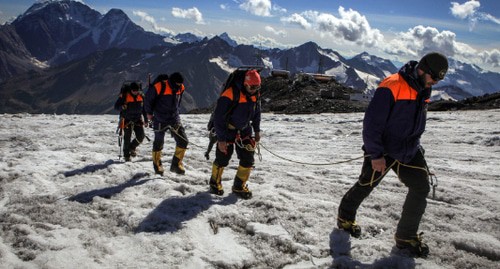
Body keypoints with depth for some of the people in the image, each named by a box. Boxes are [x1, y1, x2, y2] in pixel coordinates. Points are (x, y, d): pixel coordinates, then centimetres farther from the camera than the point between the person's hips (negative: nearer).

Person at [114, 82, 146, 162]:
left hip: (138, 119, 4)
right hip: (127, 120, -4)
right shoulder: (124, 96, -10)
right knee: (127, 138, -1)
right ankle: (126, 155, 14)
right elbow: (116, 106, -7)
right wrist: (122, 107, -31)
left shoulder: (141, 96, 3)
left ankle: (132, 147, 24)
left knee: (141, 136, -4)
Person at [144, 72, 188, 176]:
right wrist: (149, 112, 1)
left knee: (183, 141, -3)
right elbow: (148, 97, -6)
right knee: (158, 143, 8)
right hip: (160, 121, -5)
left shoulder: (180, 88, -1)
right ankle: (157, 166, 27)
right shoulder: (159, 86, -19)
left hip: (175, 119, 5)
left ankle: (176, 164, 10)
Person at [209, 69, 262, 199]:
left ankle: (239, 186, 18)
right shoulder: (230, 94, -27)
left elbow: (256, 112, 13)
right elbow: (218, 118, -24)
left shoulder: (255, 94, -6)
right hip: (227, 131, -5)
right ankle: (215, 183, 31)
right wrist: (221, 139, -23)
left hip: (244, 131, 6)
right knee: (222, 159, 5)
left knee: (248, 159, 1)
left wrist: (257, 130, 11)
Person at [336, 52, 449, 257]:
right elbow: (371, 122, -23)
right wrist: (376, 154, -21)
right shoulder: (391, 87, -23)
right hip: (383, 151, -7)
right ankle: (345, 217, 35)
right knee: (365, 186, 8)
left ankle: (406, 236, 12)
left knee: (421, 188, -2)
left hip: (409, 151, 7)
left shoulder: (423, 91, 4)